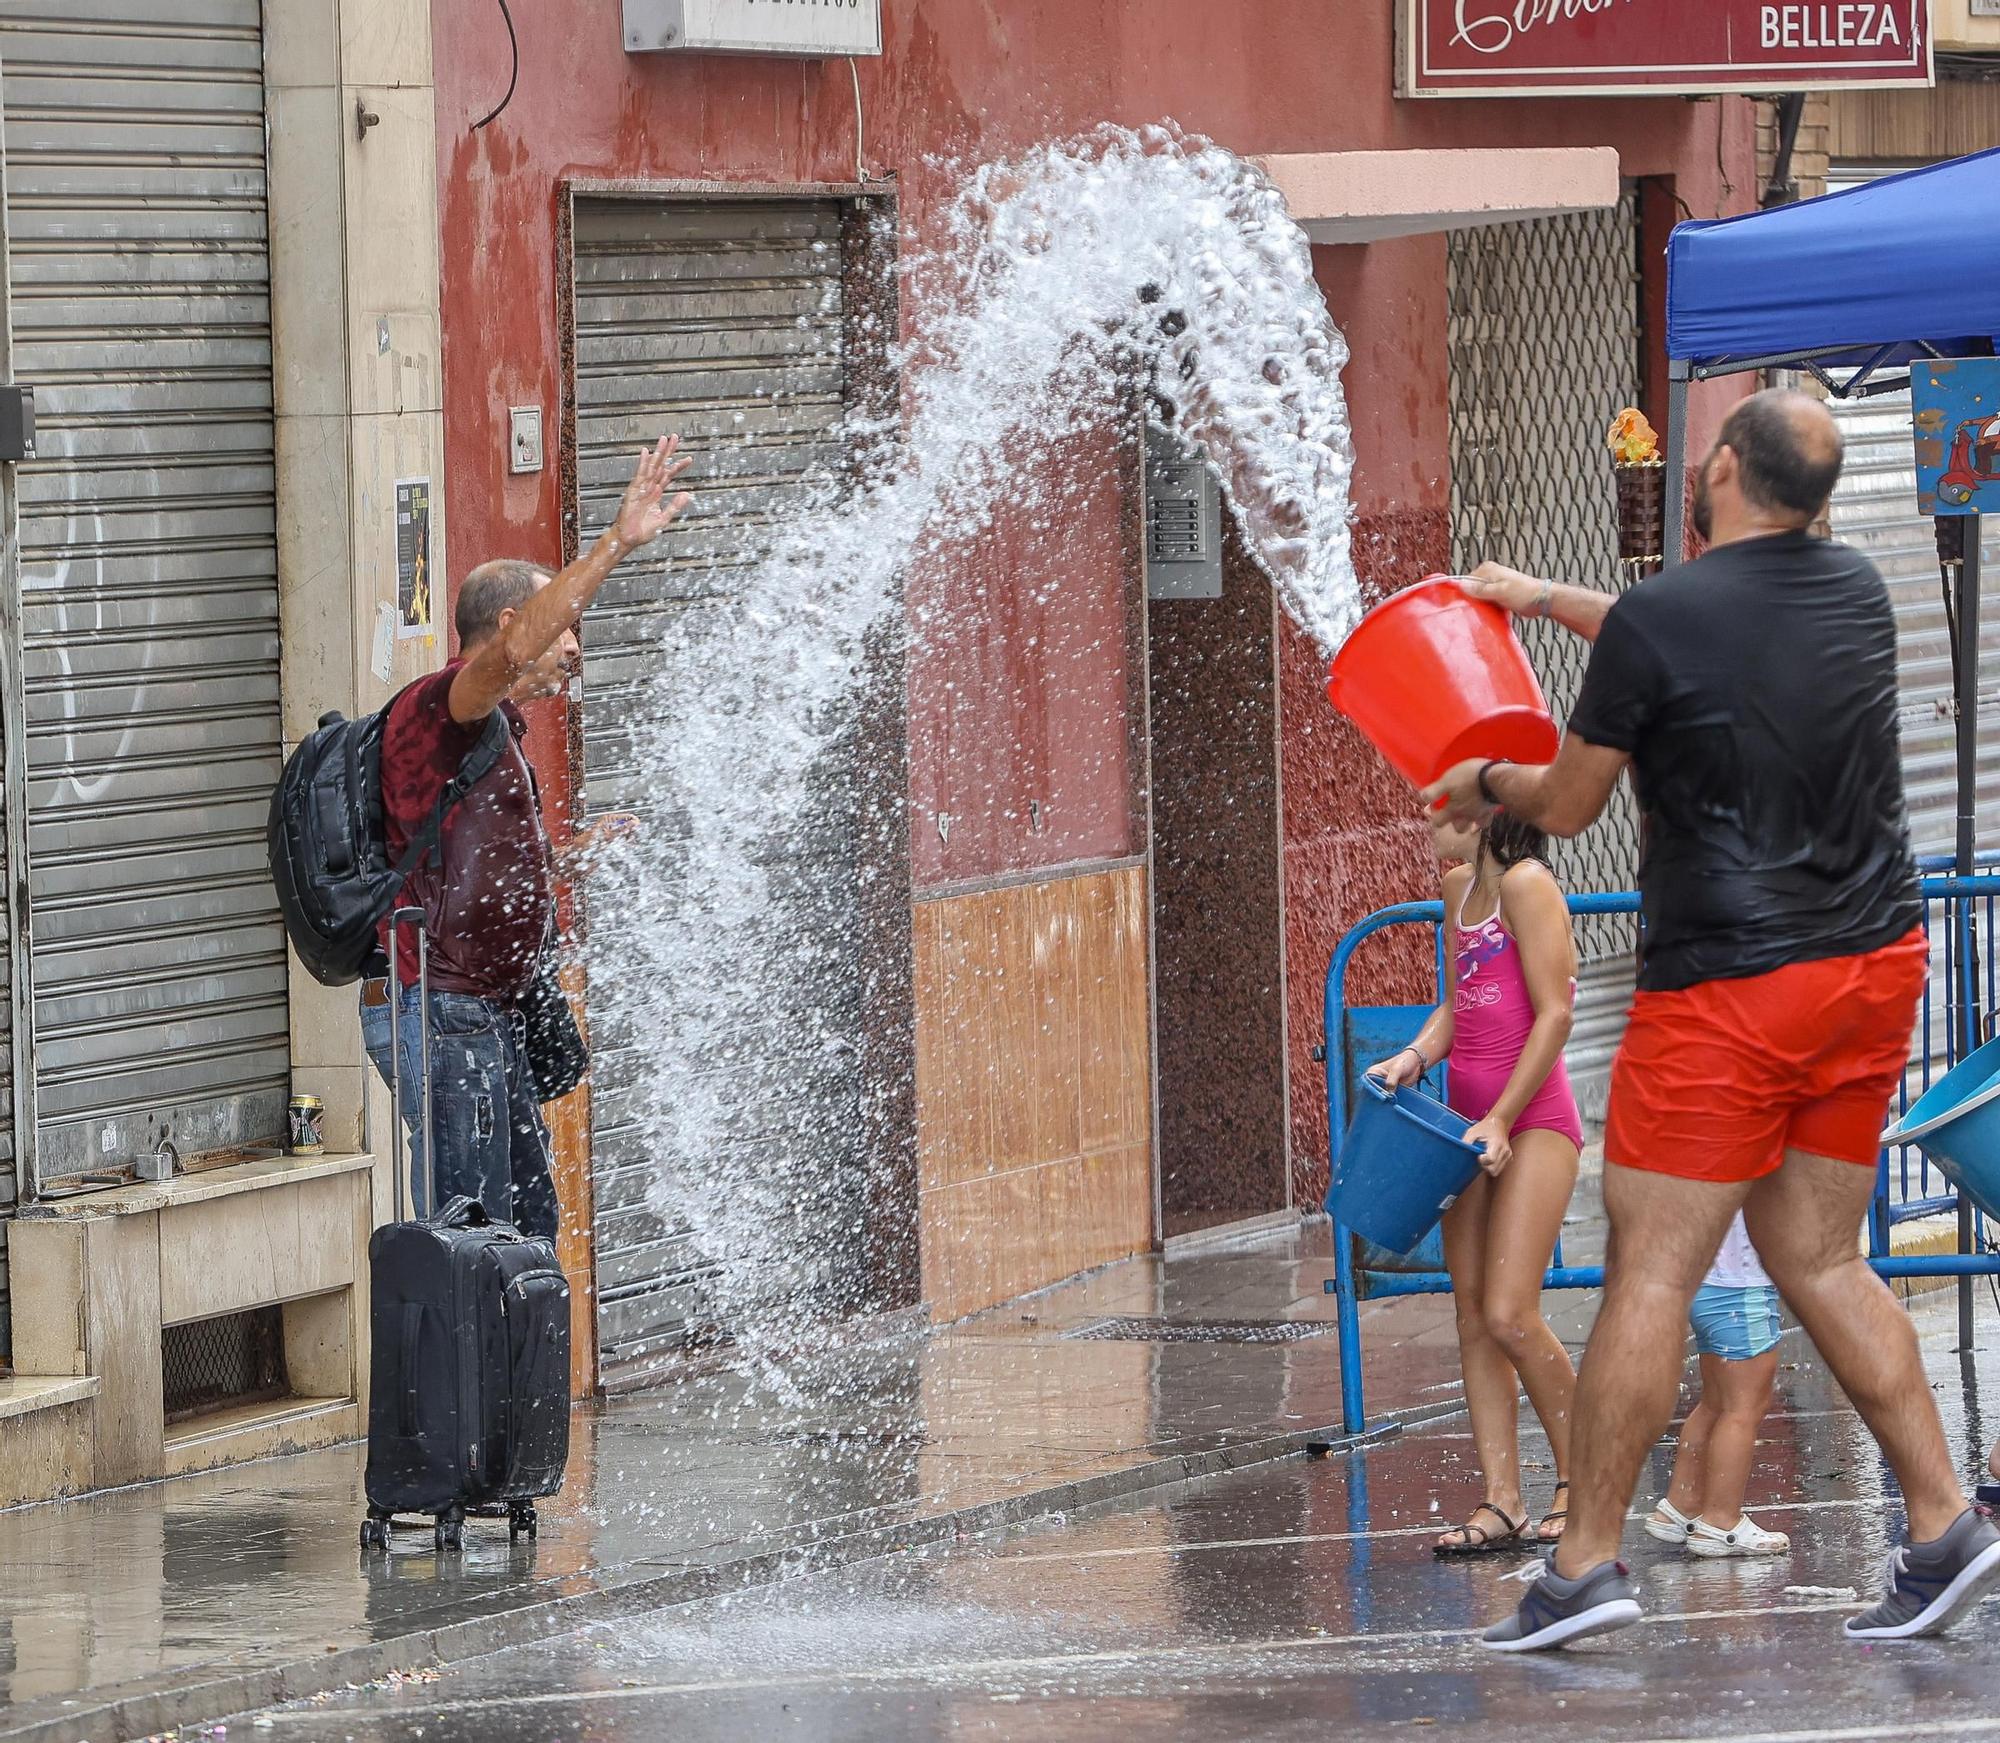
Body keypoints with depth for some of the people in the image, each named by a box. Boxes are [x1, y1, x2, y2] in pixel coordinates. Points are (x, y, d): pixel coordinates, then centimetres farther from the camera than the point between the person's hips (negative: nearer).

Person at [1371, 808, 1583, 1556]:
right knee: (1473, 1317, 4)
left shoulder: (1527, 885, -12)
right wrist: (1415, 1057, 1)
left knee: (1509, 1313, -13)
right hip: (1472, 1121, 9)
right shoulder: (1461, 886, 14)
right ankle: (1501, 1504, 4)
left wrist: (1501, 1120, -18)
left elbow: (1554, 1014, -15)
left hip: (1532, 1121, -9)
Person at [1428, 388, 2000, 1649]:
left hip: (1730, 985, -7)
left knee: (1650, 1272, -2)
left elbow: (1567, 807, -1)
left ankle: (1588, 1562, -1)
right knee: (1818, 1259, 14)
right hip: (1876, 968, 7)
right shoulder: (1857, 590, 7)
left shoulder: (1658, 622, -14)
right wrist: (1546, 599, 36)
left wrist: (1484, 785, 22)